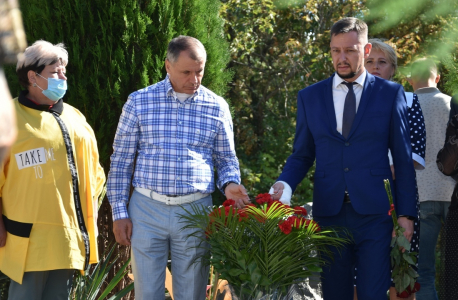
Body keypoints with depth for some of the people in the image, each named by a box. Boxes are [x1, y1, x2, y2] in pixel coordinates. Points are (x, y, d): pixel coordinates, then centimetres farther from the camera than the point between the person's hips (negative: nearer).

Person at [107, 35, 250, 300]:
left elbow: (227, 159, 14)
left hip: (195, 210, 1)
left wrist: (230, 184, -8)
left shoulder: (217, 107, 5)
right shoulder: (139, 102, 2)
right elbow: (121, 161, 5)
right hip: (147, 209, -1)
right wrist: (119, 212, 0)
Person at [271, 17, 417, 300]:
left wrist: (406, 213, -2)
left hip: (374, 212, -2)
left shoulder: (391, 93, 3)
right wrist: (284, 184, -8)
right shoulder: (310, 97, 9)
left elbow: (403, 158, 4)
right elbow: (302, 155, 13)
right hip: (329, 211, 2)